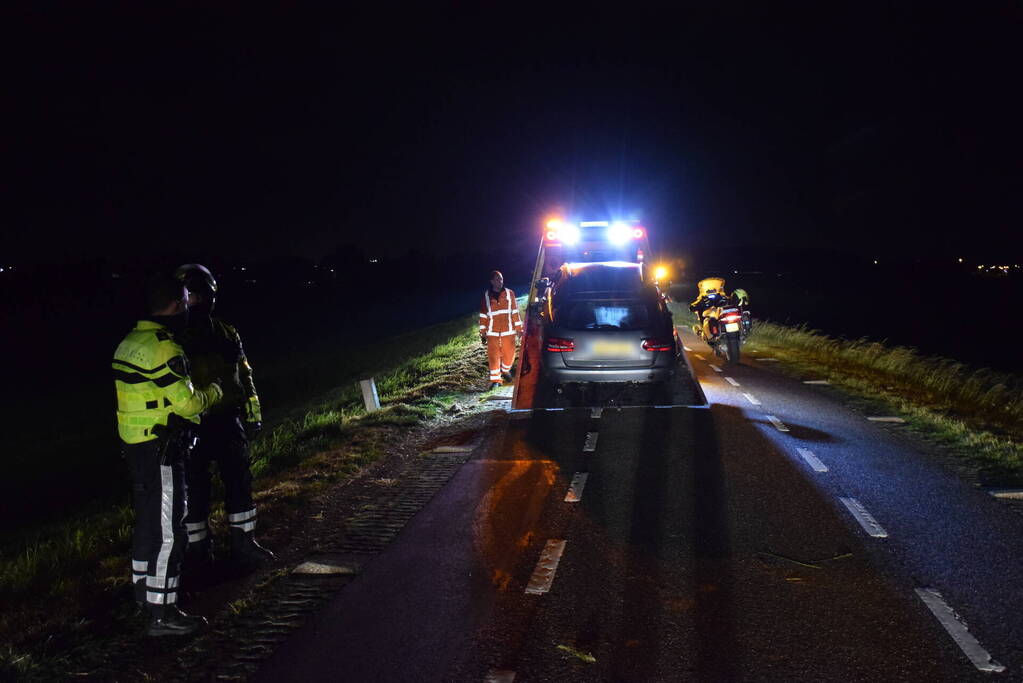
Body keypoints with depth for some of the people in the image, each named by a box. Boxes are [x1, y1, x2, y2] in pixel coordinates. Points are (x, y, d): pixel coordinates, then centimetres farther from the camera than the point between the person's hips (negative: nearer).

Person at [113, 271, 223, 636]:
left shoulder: (129, 342, 11)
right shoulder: (162, 347, -20)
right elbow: (187, 402, -20)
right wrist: (214, 391, -1)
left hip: (135, 444, 10)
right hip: (160, 450, -10)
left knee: (147, 521, 21)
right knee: (167, 528, -4)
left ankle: (145, 593, 34)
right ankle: (162, 613, 0)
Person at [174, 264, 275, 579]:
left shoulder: (226, 334, 8)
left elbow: (244, 375, 14)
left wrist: (252, 414, 12)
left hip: (227, 422, 3)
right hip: (191, 426, -3)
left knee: (239, 483, 9)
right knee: (194, 491, 5)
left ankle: (243, 544, 24)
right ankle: (198, 551, 19)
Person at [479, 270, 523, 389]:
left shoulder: (509, 293, 4)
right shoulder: (486, 296, 4)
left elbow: (515, 312, 6)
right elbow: (483, 315, 8)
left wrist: (518, 328, 5)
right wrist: (482, 333, 6)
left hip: (508, 331, 0)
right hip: (492, 333, 0)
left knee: (509, 354, 4)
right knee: (493, 357, -3)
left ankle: (505, 370, 34)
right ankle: (495, 380, 3)